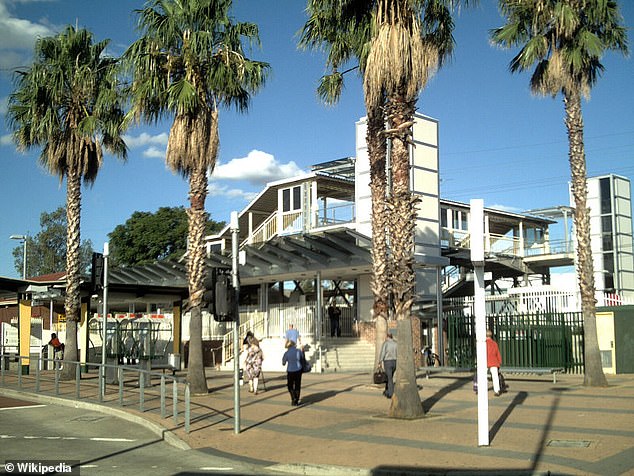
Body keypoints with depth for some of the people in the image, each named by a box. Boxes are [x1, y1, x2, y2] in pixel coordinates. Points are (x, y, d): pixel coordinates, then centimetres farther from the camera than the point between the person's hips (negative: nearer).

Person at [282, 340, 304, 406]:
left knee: (290, 386, 14)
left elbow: (283, 363, 3)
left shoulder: (286, 353, -8)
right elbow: (302, 360, 9)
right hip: (298, 370, 2)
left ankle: (293, 399, -3)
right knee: (297, 386, 13)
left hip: (290, 371, -2)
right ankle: (296, 401, 14)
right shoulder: (299, 351, -4)